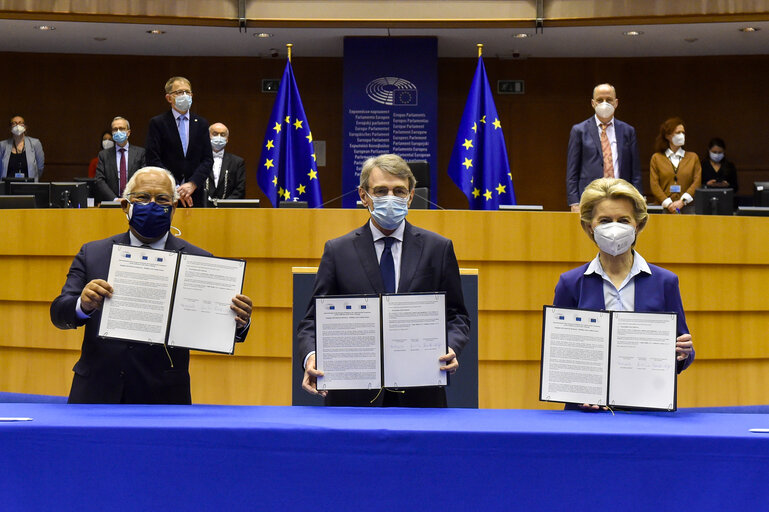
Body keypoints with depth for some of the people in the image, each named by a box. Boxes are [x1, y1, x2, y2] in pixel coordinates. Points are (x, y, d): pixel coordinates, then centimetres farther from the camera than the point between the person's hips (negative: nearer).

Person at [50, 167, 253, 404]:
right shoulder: (93, 254, 9)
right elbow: (58, 313, 0)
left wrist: (239, 323, -23)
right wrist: (82, 305, -22)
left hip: (163, 399, -1)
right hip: (98, 393, 2)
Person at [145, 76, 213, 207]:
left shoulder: (201, 124, 12)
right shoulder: (157, 123, 3)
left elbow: (208, 159, 6)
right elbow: (153, 160, -5)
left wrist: (192, 184, -10)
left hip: (194, 196, 2)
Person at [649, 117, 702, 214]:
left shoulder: (693, 157, 13)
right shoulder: (656, 158, 10)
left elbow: (697, 182, 3)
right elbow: (654, 185, 1)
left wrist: (682, 201, -11)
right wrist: (668, 204, -12)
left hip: (688, 207, 1)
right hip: (664, 209, -1)